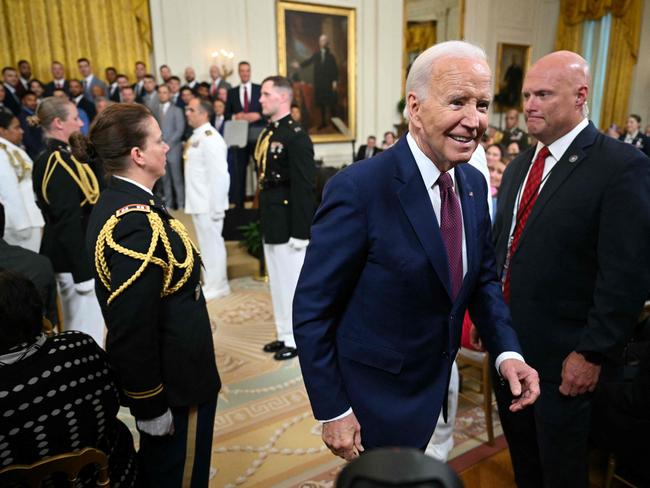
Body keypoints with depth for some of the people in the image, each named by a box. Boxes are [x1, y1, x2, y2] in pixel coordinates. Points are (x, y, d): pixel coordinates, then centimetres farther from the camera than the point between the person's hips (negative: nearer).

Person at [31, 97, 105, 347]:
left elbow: (62, 215, 11)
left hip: (65, 259, 10)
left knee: (76, 332, 22)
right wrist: (84, 274, -22)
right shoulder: (61, 163, -20)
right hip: (77, 262, -10)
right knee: (88, 337, 2)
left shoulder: (46, 160, 9)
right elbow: (69, 224, -23)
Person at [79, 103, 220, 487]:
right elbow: (131, 329, -27)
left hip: (168, 370, 9)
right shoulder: (138, 224, -27)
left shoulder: (117, 201, 4)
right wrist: (150, 407, -17)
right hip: (175, 384, -9)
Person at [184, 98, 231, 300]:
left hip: (208, 204, -9)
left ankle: (215, 287, 13)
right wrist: (194, 200, 16)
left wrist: (217, 207, -21)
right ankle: (214, 283, 29)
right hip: (198, 202, 9)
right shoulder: (196, 136, 13)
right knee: (206, 244, 17)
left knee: (212, 243, 1)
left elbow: (219, 175, -22)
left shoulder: (210, 138, -17)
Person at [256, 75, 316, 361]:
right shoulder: (267, 133, 11)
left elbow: (305, 188, -20)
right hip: (270, 221, 9)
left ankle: (298, 339, 21)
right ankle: (285, 334, 33)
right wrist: (263, 219, 10)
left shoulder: (296, 136, -16)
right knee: (277, 280, 18)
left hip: (288, 222, -9)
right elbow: (263, 178, 11)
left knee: (292, 280, 4)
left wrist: (300, 232, -21)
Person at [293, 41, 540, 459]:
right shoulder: (358, 189, -25)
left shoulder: (475, 183, -3)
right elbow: (311, 310, -20)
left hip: (442, 385, 7)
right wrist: (332, 412, -15)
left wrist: (507, 350, -8)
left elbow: (484, 276, 7)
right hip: (376, 398, -6)